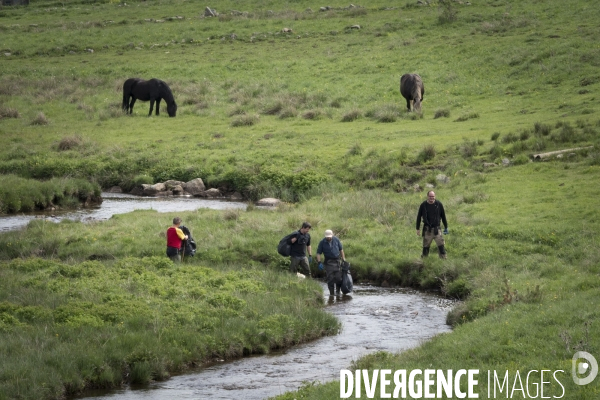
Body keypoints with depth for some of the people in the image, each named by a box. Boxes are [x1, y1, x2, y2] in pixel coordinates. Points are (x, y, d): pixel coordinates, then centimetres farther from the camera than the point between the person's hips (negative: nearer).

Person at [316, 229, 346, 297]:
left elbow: (341, 249, 10)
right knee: (330, 278, -3)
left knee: (338, 278, -2)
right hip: (329, 262, -1)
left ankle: (338, 291, 14)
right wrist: (319, 263, -14)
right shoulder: (322, 242, -5)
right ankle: (331, 293, 4)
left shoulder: (336, 240, 1)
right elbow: (318, 253, -3)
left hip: (337, 261, 1)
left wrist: (343, 259, 7)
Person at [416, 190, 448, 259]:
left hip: (437, 229, 0)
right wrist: (418, 229, 6)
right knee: (426, 246, 6)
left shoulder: (439, 204, -2)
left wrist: (446, 227, 11)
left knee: (441, 245, -7)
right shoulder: (423, 205, -3)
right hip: (427, 229, 0)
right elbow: (419, 217, 7)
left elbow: (443, 216, 8)